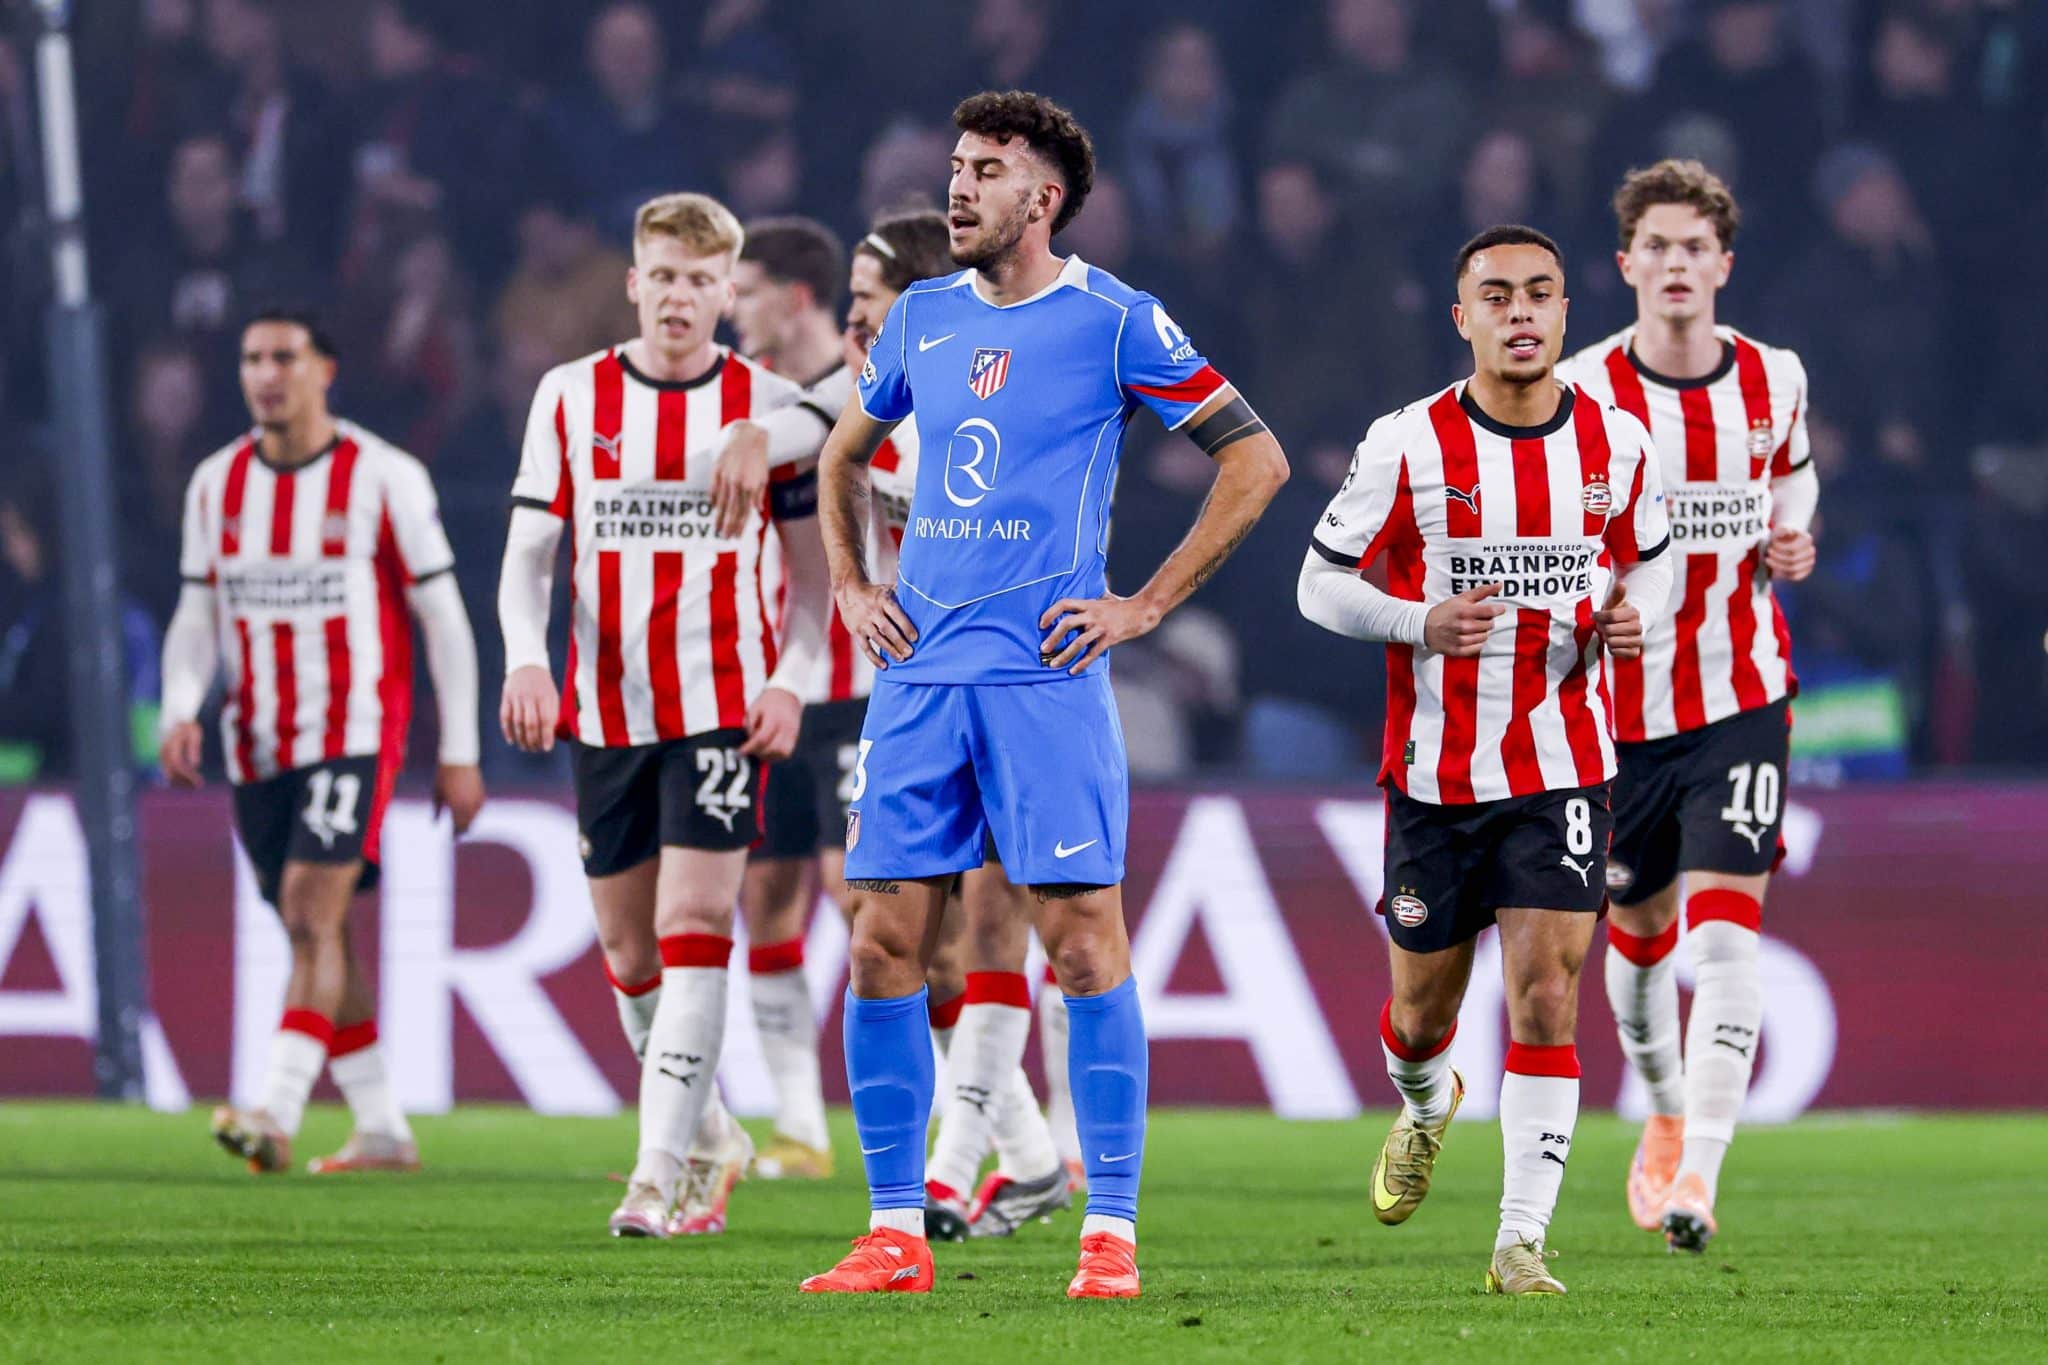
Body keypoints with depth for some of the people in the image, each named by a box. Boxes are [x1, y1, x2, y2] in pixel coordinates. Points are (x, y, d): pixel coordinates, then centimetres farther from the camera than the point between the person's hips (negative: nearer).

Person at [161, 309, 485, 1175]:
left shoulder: (383, 478, -5)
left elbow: (443, 617, -1)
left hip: (354, 735, -5)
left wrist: (459, 753, -3)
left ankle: (277, 1116, -27)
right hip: (258, 747, 5)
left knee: (313, 917, -19)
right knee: (316, 937, 9)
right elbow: (197, 618, 12)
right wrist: (181, 712, -8)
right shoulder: (217, 483, 8)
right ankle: (382, 1129, 18)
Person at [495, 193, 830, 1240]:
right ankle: (714, 1137, 28)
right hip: (602, 709, 3)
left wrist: (792, 681, -7)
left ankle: (661, 1171, -17)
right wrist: (526, 658, -14)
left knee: (694, 921, -14)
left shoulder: (770, 406, 1)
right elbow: (528, 553, 4)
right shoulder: (570, 398, 5)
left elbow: (810, 565, 7)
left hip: (724, 708, -3)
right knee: (628, 948, 7)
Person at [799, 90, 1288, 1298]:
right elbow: (844, 457, 30)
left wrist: (1146, 607, -6)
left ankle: (1111, 1235, -3)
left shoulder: (1114, 323, -4)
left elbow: (1257, 460, -3)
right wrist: (851, 586, 14)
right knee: (887, 944, 1)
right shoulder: (922, 319, 12)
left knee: (1084, 940, -7)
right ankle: (896, 1233, 8)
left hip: (1046, 677, -5)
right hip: (921, 675, 5)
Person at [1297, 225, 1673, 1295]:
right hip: (1434, 773, 0)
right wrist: (1424, 623, -20)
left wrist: (1633, 614, -7)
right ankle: (1425, 1105, 48)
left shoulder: (1614, 443, 0)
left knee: (1545, 996, -12)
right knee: (1423, 1012, 12)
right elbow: (1322, 583, -2)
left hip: (1563, 772, 0)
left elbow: (1647, 556, 17)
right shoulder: (1407, 446, -8)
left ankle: (1522, 1238, -8)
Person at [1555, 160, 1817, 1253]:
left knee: (1725, 928, -16)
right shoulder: (1579, 395, -8)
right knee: (1639, 936, 13)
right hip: (1618, 706, 0)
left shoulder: (1772, 382, -1)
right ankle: (1666, 1115, 42)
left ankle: (1697, 1178, -20)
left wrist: (1792, 535, 0)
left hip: (1741, 701, 0)